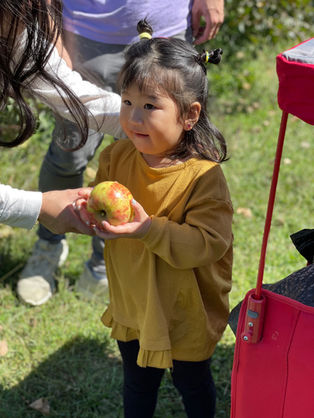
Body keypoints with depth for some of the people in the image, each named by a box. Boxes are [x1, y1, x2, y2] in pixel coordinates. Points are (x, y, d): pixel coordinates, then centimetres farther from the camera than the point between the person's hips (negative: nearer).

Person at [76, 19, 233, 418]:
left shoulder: (204, 176, -26)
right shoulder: (116, 157, -10)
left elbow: (206, 244, -31)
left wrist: (149, 228, -41)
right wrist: (90, 209, -20)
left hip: (186, 313, -4)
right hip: (132, 306, 4)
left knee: (192, 383, 22)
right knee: (137, 382, 27)